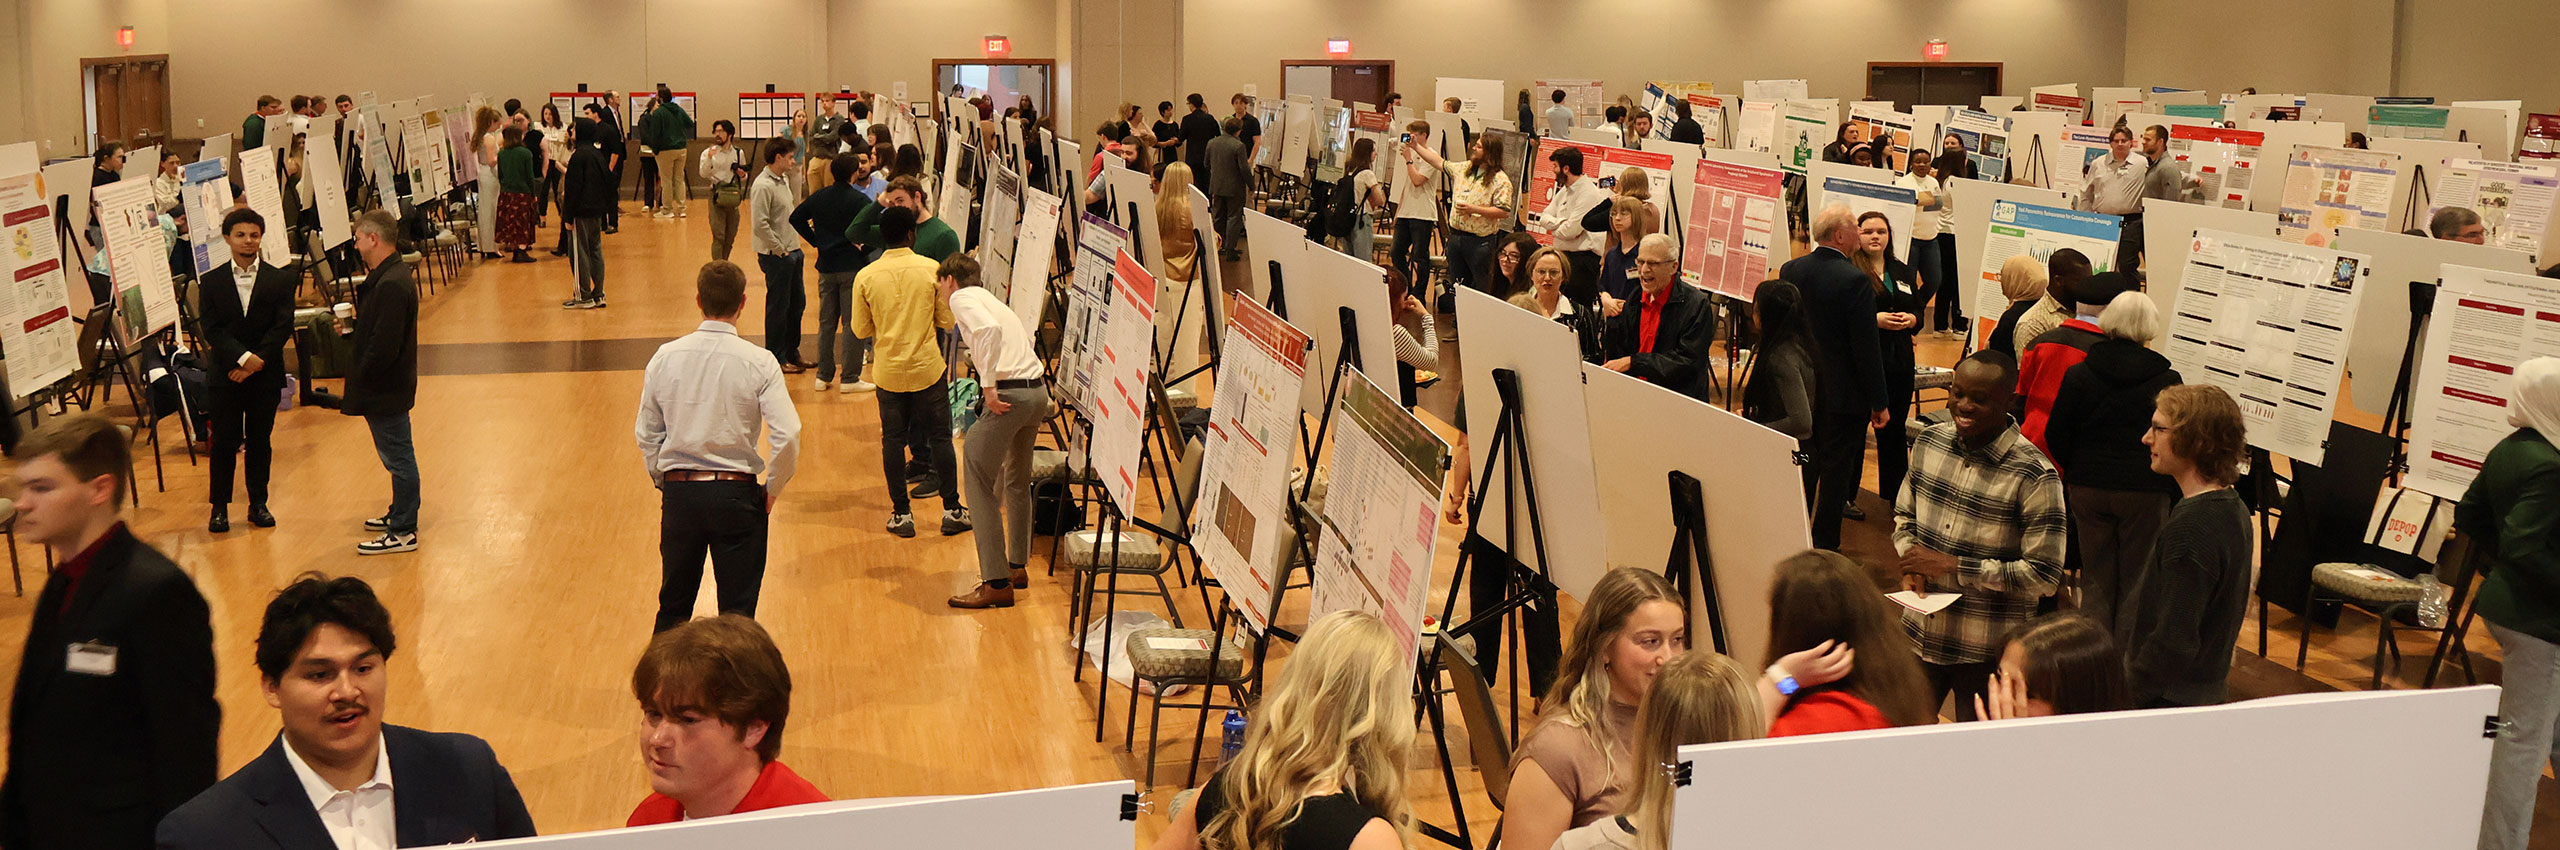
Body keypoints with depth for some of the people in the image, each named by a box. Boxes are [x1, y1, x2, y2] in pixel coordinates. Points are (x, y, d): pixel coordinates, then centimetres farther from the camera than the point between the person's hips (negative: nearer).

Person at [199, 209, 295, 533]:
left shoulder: (280, 280, 2)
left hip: (265, 374, 0)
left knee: (260, 441, 7)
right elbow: (211, 329, -6)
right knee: (224, 442, 3)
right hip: (224, 375, 0)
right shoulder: (211, 282, 2)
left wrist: (258, 359, -16)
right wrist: (243, 357, -19)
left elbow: (283, 326, -5)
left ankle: (258, 503, 17)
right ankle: (219, 506, 11)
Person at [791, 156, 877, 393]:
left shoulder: (819, 197, 4)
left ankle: (824, 376, 15)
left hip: (826, 267, 5)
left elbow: (796, 217, 10)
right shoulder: (860, 200, -11)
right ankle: (850, 378, 0)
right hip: (852, 267, -5)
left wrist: (815, 240, 11)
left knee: (826, 322, 13)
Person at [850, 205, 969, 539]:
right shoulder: (931, 269, -9)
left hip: (888, 370, 1)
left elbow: (860, 329, 0)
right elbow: (947, 320, -4)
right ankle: (952, 510, 13)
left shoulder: (865, 277, -6)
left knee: (893, 440, 10)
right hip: (927, 367, -1)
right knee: (940, 436, 9)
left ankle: (901, 514, 12)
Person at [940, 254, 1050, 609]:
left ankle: (996, 583, -5)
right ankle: (1018, 566, 33)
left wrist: (989, 385, -18)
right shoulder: (990, 299, 26)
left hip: (1009, 394, -9)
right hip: (1039, 390, 9)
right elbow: (1024, 338, 25)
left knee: (980, 486, -4)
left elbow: (989, 330, -19)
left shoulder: (962, 297, 0)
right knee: (1016, 482, 23)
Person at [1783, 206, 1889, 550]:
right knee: (1836, 470, 4)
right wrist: (1878, 402, -10)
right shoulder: (1855, 280, -21)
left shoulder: (1791, 270, -1)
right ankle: (1825, 545, 11)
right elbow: (1867, 347, -19)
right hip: (1843, 393, -6)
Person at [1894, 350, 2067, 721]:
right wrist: (1911, 562, -6)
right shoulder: (1930, 442, 0)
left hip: (1989, 651, -5)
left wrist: (1953, 566, -19)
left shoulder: (2034, 476, -17)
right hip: (1920, 635, 5)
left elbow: (2044, 575, -17)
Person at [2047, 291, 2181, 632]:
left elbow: (2056, 435, 0)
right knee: (2136, 582, 9)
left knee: (2096, 581, 12)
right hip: (2145, 490, -2)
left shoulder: (2078, 375, -4)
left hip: (2088, 488, 2)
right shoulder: (2166, 380, -8)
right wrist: (2171, 489, 9)